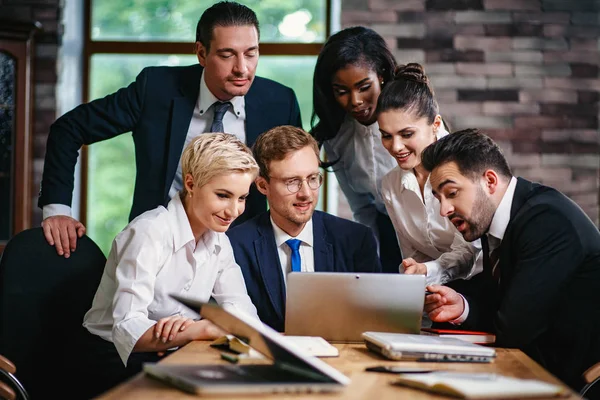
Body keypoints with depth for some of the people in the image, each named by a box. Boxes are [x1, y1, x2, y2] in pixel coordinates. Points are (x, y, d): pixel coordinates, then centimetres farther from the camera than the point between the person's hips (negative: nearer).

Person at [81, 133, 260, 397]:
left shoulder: (218, 240, 4)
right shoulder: (150, 234, -19)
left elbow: (242, 309, -7)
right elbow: (128, 330, -28)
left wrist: (196, 325, -27)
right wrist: (204, 329, -40)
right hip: (117, 359, -7)